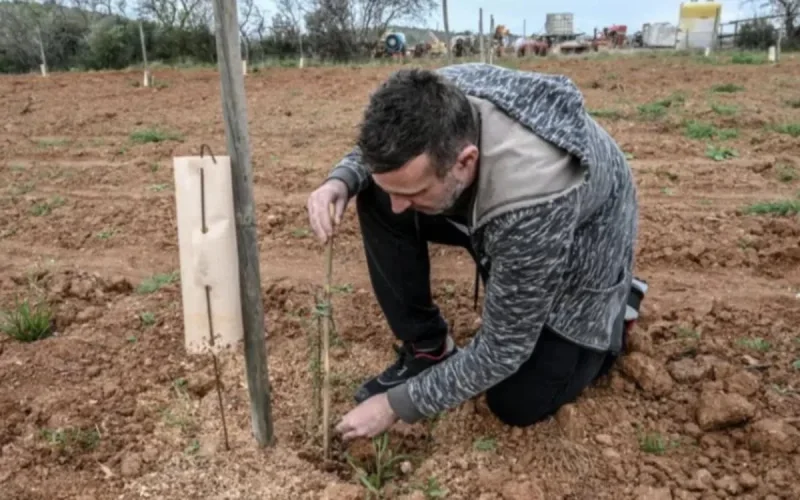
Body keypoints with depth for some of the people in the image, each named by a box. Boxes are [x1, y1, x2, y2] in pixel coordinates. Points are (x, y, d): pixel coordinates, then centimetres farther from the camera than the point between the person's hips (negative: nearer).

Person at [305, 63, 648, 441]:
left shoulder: (532, 201, -45)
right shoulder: (436, 105, -29)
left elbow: (503, 349, -30)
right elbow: (374, 151, -3)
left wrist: (397, 404, -23)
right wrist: (341, 180, -27)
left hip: (578, 245, -5)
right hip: (499, 221, 5)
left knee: (517, 405, -4)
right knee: (376, 201, -18)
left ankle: (617, 301, 18)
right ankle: (426, 350, -1)